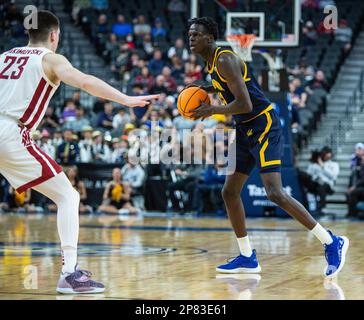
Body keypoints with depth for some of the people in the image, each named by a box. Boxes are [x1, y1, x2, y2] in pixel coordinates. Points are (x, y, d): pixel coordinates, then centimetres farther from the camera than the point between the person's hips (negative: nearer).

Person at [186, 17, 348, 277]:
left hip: (264, 127, -10)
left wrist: (212, 111, -13)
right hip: (246, 131, 10)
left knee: (275, 192, -19)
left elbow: (245, 105, -25)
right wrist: (207, 90, 16)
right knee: (230, 192, 8)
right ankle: (247, 258, 16)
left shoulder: (225, 61, -17)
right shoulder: (213, 63, 13)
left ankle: (332, 243, -13)